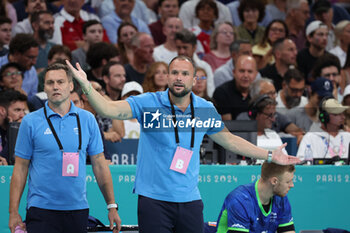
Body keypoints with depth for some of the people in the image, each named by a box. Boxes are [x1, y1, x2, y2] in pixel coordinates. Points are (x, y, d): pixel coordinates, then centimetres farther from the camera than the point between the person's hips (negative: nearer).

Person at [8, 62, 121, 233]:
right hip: (41, 211, -2)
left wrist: (112, 206, 5)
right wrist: (13, 212, -5)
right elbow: (20, 168, 2)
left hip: (78, 210, 2)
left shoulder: (87, 120, 7)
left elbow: (99, 165, 10)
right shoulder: (31, 122, 1)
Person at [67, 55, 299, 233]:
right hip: (154, 200, -3)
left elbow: (228, 140, 21)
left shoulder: (206, 110, 5)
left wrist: (270, 155, 23)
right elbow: (109, 109, -15)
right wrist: (86, 85, -33)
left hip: (189, 200, 3)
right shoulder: (149, 103, -5)